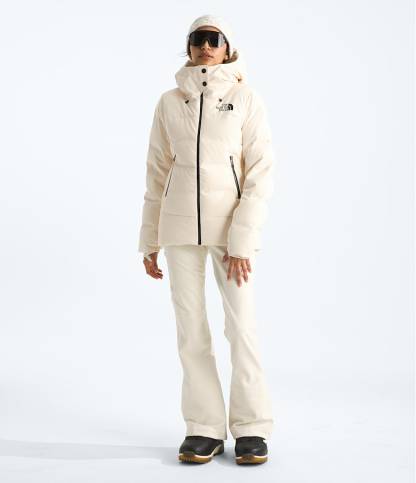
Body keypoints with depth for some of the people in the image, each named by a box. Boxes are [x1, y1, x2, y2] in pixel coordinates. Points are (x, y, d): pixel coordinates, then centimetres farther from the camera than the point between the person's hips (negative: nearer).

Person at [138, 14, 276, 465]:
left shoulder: (247, 99, -3)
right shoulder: (169, 102, 6)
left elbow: (261, 173, -7)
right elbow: (157, 174, 10)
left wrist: (242, 241, -16)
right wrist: (149, 241, 7)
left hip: (230, 223, -2)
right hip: (180, 223, 3)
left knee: (242, 326, -6)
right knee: (191, 329, 2)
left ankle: (251, 429, 7)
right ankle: (205, 428, 11)